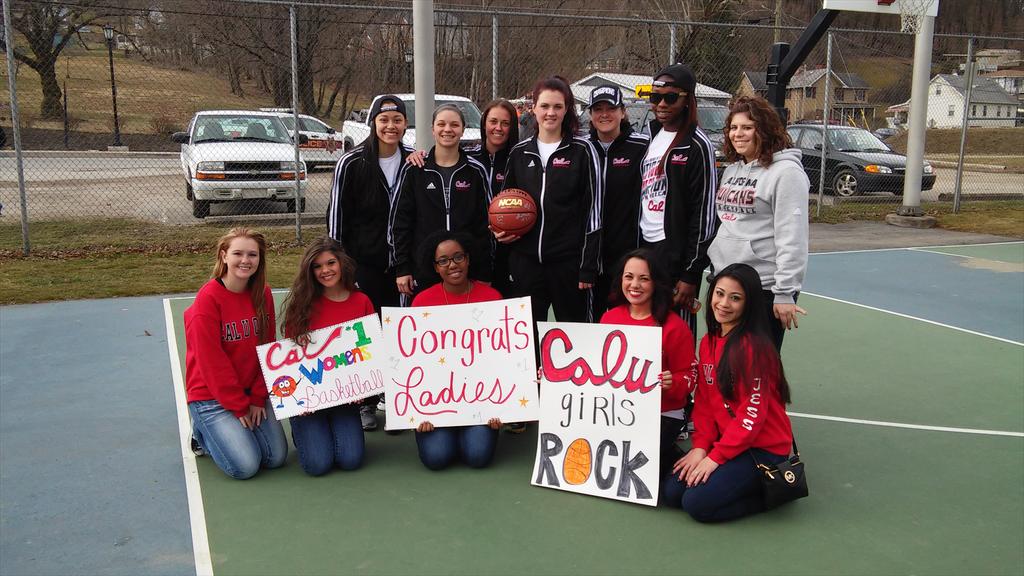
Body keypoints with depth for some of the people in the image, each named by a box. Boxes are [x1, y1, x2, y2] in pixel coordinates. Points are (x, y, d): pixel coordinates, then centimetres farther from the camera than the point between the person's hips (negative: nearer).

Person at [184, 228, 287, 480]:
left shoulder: (263, 294, 0)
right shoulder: (208, 299, -17)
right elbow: (211, 361, -17)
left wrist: (258, 398, -5)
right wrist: (239, 407, -13)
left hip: (252, 392, 6)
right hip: (210, 395, -5)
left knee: (276, 457, -4)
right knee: (244, 466, -16)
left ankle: (223, 431, 21)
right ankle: (203, 434, 14)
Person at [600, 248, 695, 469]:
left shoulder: (675, 326, -11)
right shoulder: (609, 318, 3)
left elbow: (688, 378, -6)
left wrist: (672, 383, -28)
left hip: (663, 415, -4)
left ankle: (672, 457, 9)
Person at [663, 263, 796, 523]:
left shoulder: (754, 346, -19)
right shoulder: (708, 342, 6)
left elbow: (753, 412, -20)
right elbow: (704, 400, 7)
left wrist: (716, 457, -17)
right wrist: (701, 446, -5)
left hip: (763, 447, -8)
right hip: (724, 441, 8)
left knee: (697, 504, -18)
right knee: (672, 491, -5)